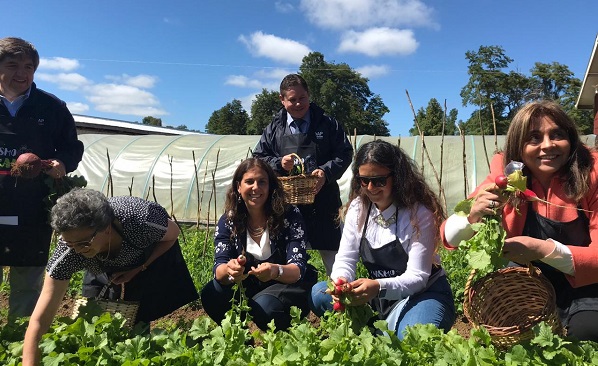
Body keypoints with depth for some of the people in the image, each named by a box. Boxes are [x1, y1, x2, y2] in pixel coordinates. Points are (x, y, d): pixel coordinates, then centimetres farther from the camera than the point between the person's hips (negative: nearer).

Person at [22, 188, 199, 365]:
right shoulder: (67, 253, -35)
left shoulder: (142, 220, -42)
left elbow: (173, 234, -18)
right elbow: (39, 320, -32)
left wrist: (138, 269, -23)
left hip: (153, 256, -2)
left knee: (137, 321, -11)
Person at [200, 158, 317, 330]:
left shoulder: (290, 215, -15)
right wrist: (230, 270, -39)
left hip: (290, 286, -3)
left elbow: (299, 268, -20)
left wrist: (276, 271, -44)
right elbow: (219, 269, -14)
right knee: (210, 295, -21)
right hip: (250, 289, 3)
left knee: (264, 306, -32)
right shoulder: (227, 221, -5)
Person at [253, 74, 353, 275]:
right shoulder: (274, 128, 7)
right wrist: (278, 163, -9)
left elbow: (345, 153, 3)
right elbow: (258, 158, 11)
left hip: (323, 202, -1)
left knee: (333, 252, 6)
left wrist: (326, 171, -14)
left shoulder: (327, 124, 3)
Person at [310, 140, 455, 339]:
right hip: (379, 299, 5)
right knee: (318, 292, -14)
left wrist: (379, 287, -41)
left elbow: (417, 276, -22)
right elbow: (345, 259, -6)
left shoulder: (419, 213, -18)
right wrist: (340, 282, -30)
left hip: (422, 293, -5)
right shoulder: (357, 208, -3)